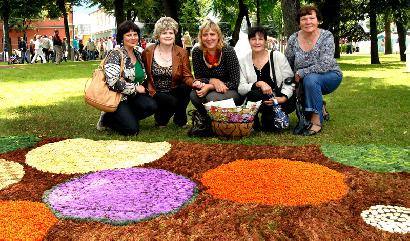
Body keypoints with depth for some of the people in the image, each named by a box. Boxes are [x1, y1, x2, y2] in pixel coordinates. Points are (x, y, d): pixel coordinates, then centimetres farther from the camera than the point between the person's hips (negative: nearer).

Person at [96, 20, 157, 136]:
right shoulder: (115, 55, -12)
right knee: (132, 129, -22)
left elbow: (141, 78, 24)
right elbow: (113, 83, -23)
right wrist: (135, 88, -16)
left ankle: (127, 117, 0)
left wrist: (143, 89, 4)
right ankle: (106, 119, 5)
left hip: (133, 96, 7)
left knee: (151, 105, -24)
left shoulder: (138, 55, 11)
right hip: (117, 98, -7)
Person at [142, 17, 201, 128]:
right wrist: (150, 92, -8)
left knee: (188, 87, -29)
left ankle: (180, 119, -1)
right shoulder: (148, 52, -2)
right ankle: (161, 118, 5)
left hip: (175, 92, 3)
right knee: (173, 101, -33)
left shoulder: (181, 53, 0)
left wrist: (194, 83, -29)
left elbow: (187, 76, -7)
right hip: (156, 94, -2)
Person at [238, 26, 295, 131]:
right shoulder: (243, 61, 3)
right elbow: (240, 88, -6)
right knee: (252, 94, -32)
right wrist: (259, 84, -22)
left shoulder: (278, 56, 2)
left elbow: (289, 81, 0)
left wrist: (284, 97, -18)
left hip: (280, 99, 1)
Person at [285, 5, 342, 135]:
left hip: (330, 77, -5)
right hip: (305, 82, 5)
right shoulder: (293, 39, -7)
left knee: (311, 79, -34)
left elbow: (324, 66, -28)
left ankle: (317, 121, -22)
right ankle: (320, 108, 12)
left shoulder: (326, 37, -18)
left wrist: (301, 73, -24)